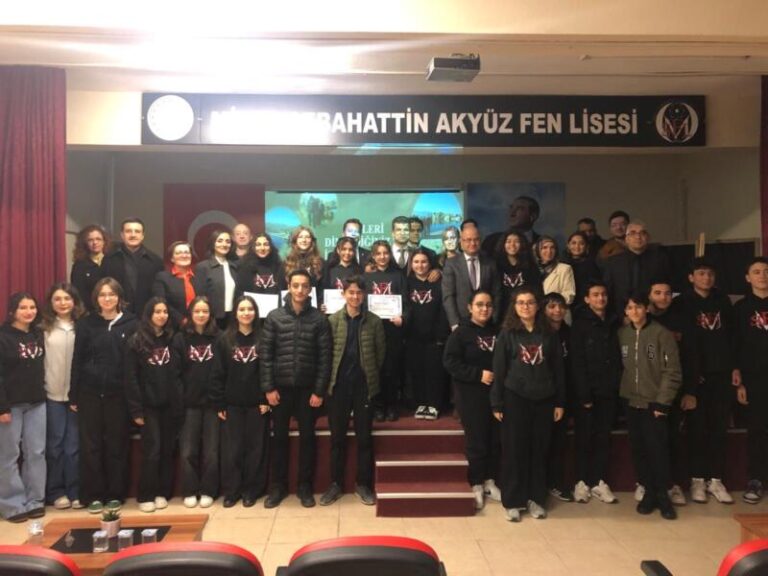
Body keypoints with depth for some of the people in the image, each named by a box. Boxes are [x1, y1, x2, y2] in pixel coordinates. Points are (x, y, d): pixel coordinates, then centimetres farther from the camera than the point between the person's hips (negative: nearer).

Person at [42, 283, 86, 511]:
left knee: (74, 445, 5)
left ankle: (75, 492, 14)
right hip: (52, 394, 0)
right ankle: (56, 492, 17)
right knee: (55, 444, 6)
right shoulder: (44, 329, 1)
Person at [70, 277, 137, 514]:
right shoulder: (85, 324, 4)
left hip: (118, 394, -1)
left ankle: (115, 494, 18)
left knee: (116, 444, 7)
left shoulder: (131, 324, 1)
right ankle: (93, 495, 16)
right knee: (91, 444, 6)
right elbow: (77, 361, 4)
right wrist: (73, 395, 0)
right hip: (89, 393, 1)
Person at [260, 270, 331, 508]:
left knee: (307, 437, 7)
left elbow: (325, 357, -3)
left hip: (307, 388, -1)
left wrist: (320, 391, -8)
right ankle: (278, 486, 23)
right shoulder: (274, 317, 0)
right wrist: (268, 387, -7)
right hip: (280, 387, 1)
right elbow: (265, 354, -1)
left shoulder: (319, 319, -2)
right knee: (279, 437, 9)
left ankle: (305, 486, 20)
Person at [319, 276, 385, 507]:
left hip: (364, 385, 0)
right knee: (337, 436, 9)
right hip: (338, 384, 1)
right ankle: (335, 483, 20)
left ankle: (363, 484, 19)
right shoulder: (333, 320, 0)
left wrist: (371, 375, 7)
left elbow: (380, 352, 5)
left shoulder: (374, 321, 0)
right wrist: (331, 378, 1)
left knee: (364, 437, 7)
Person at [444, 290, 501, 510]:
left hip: (496, 393, 5)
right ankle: (476, 485, 13)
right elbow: (450, 361, -14)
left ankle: (490, 481, 22)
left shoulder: (497, 332, 9)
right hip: (471, 394, -4)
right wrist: (478, 374, -18)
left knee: (495, 439, 7)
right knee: (475, 440, 1)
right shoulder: (461, 332, -5)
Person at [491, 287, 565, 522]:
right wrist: (496, 403, -7)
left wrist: (560, 401, 4)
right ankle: (512, 501, 12)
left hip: (543, 399, 2)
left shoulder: (549, 334, 6)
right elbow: (498, 369, -2)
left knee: (540, 449, 7)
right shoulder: (507, 333, 0)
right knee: (514, 450, 2)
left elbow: (558, 368, 8)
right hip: (514, 398, -2)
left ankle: (536, 498, 20)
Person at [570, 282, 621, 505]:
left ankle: (600, 482, 17)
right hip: (587, 392, -4)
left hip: (608, 391, 4)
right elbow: (577, 363, -9)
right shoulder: (580, 324, -3)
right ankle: (582, 481, 12)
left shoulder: (613, 324, 10)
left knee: (604, 437, 8)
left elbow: (618, 358, 8)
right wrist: (584, 394, -14)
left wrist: (618, 386, -3)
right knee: (584, 437, 3)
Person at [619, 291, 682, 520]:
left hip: (654, 402, -4)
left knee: (658, 449, -3)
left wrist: (662, 402, -11)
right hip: (631, 402, 4)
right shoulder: (622, 334, 4)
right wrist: (622, 393, 1)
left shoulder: (662, 333, -7)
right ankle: (649, 492, 22)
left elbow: (672, 371, -8)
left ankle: (662, 495, 14)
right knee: (638, 449, 8)